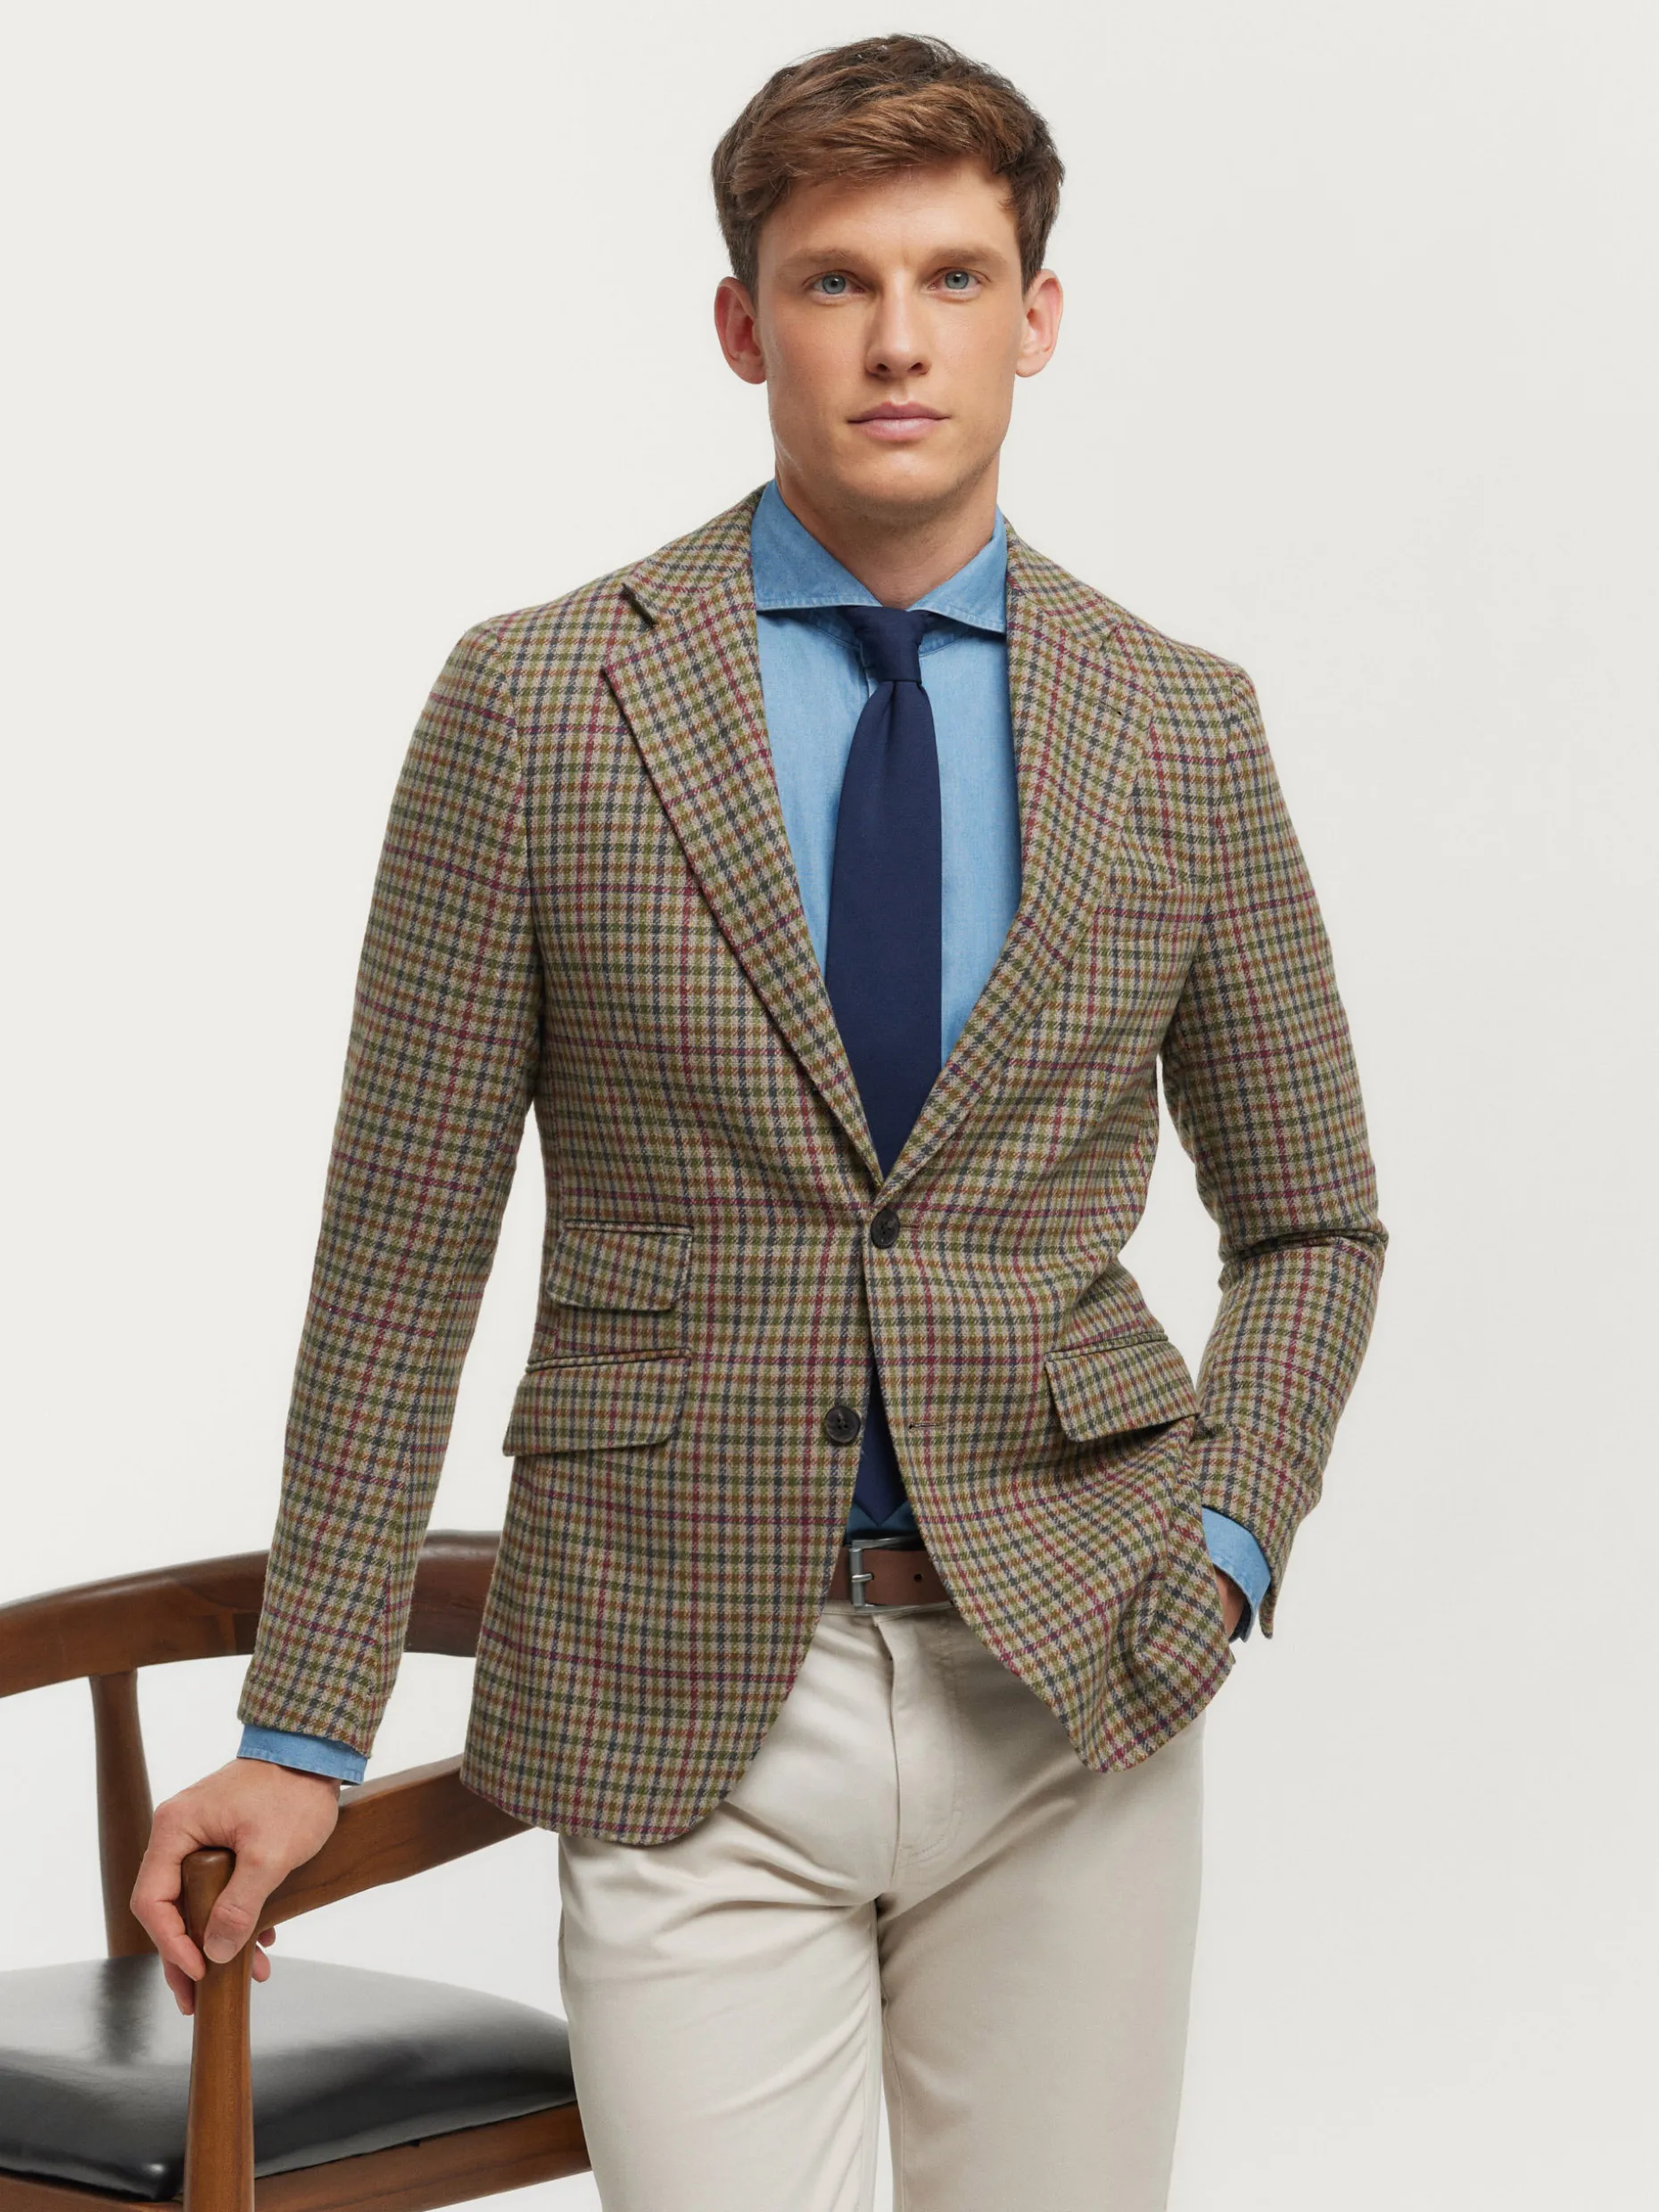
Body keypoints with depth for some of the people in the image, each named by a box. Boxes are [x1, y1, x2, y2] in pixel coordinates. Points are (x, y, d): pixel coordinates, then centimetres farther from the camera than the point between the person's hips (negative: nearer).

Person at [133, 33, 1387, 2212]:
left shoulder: (1181, 726, 5)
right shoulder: (533, 704, -2)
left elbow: (1310, 1220, 15)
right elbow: (400, 1253, 0)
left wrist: (1224, 1545, -2)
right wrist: (302, 1726, -2)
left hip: (1069, 1688, 2)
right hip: (683, 1701, -2)